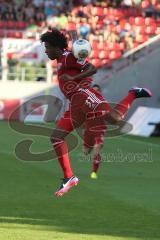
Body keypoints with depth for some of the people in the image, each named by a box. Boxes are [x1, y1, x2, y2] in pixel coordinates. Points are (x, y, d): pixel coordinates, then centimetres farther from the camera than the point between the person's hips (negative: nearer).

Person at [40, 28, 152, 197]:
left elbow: (92, 69, -8)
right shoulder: (62, 60, 29)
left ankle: (133, 94, -4)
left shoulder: (67, 56, 1)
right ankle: (69, 177, 1)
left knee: (115, 118, -33)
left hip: (84, 95, -10)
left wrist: (73, 78, -16)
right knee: (56, 137, 1)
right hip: (75, 105, 10)